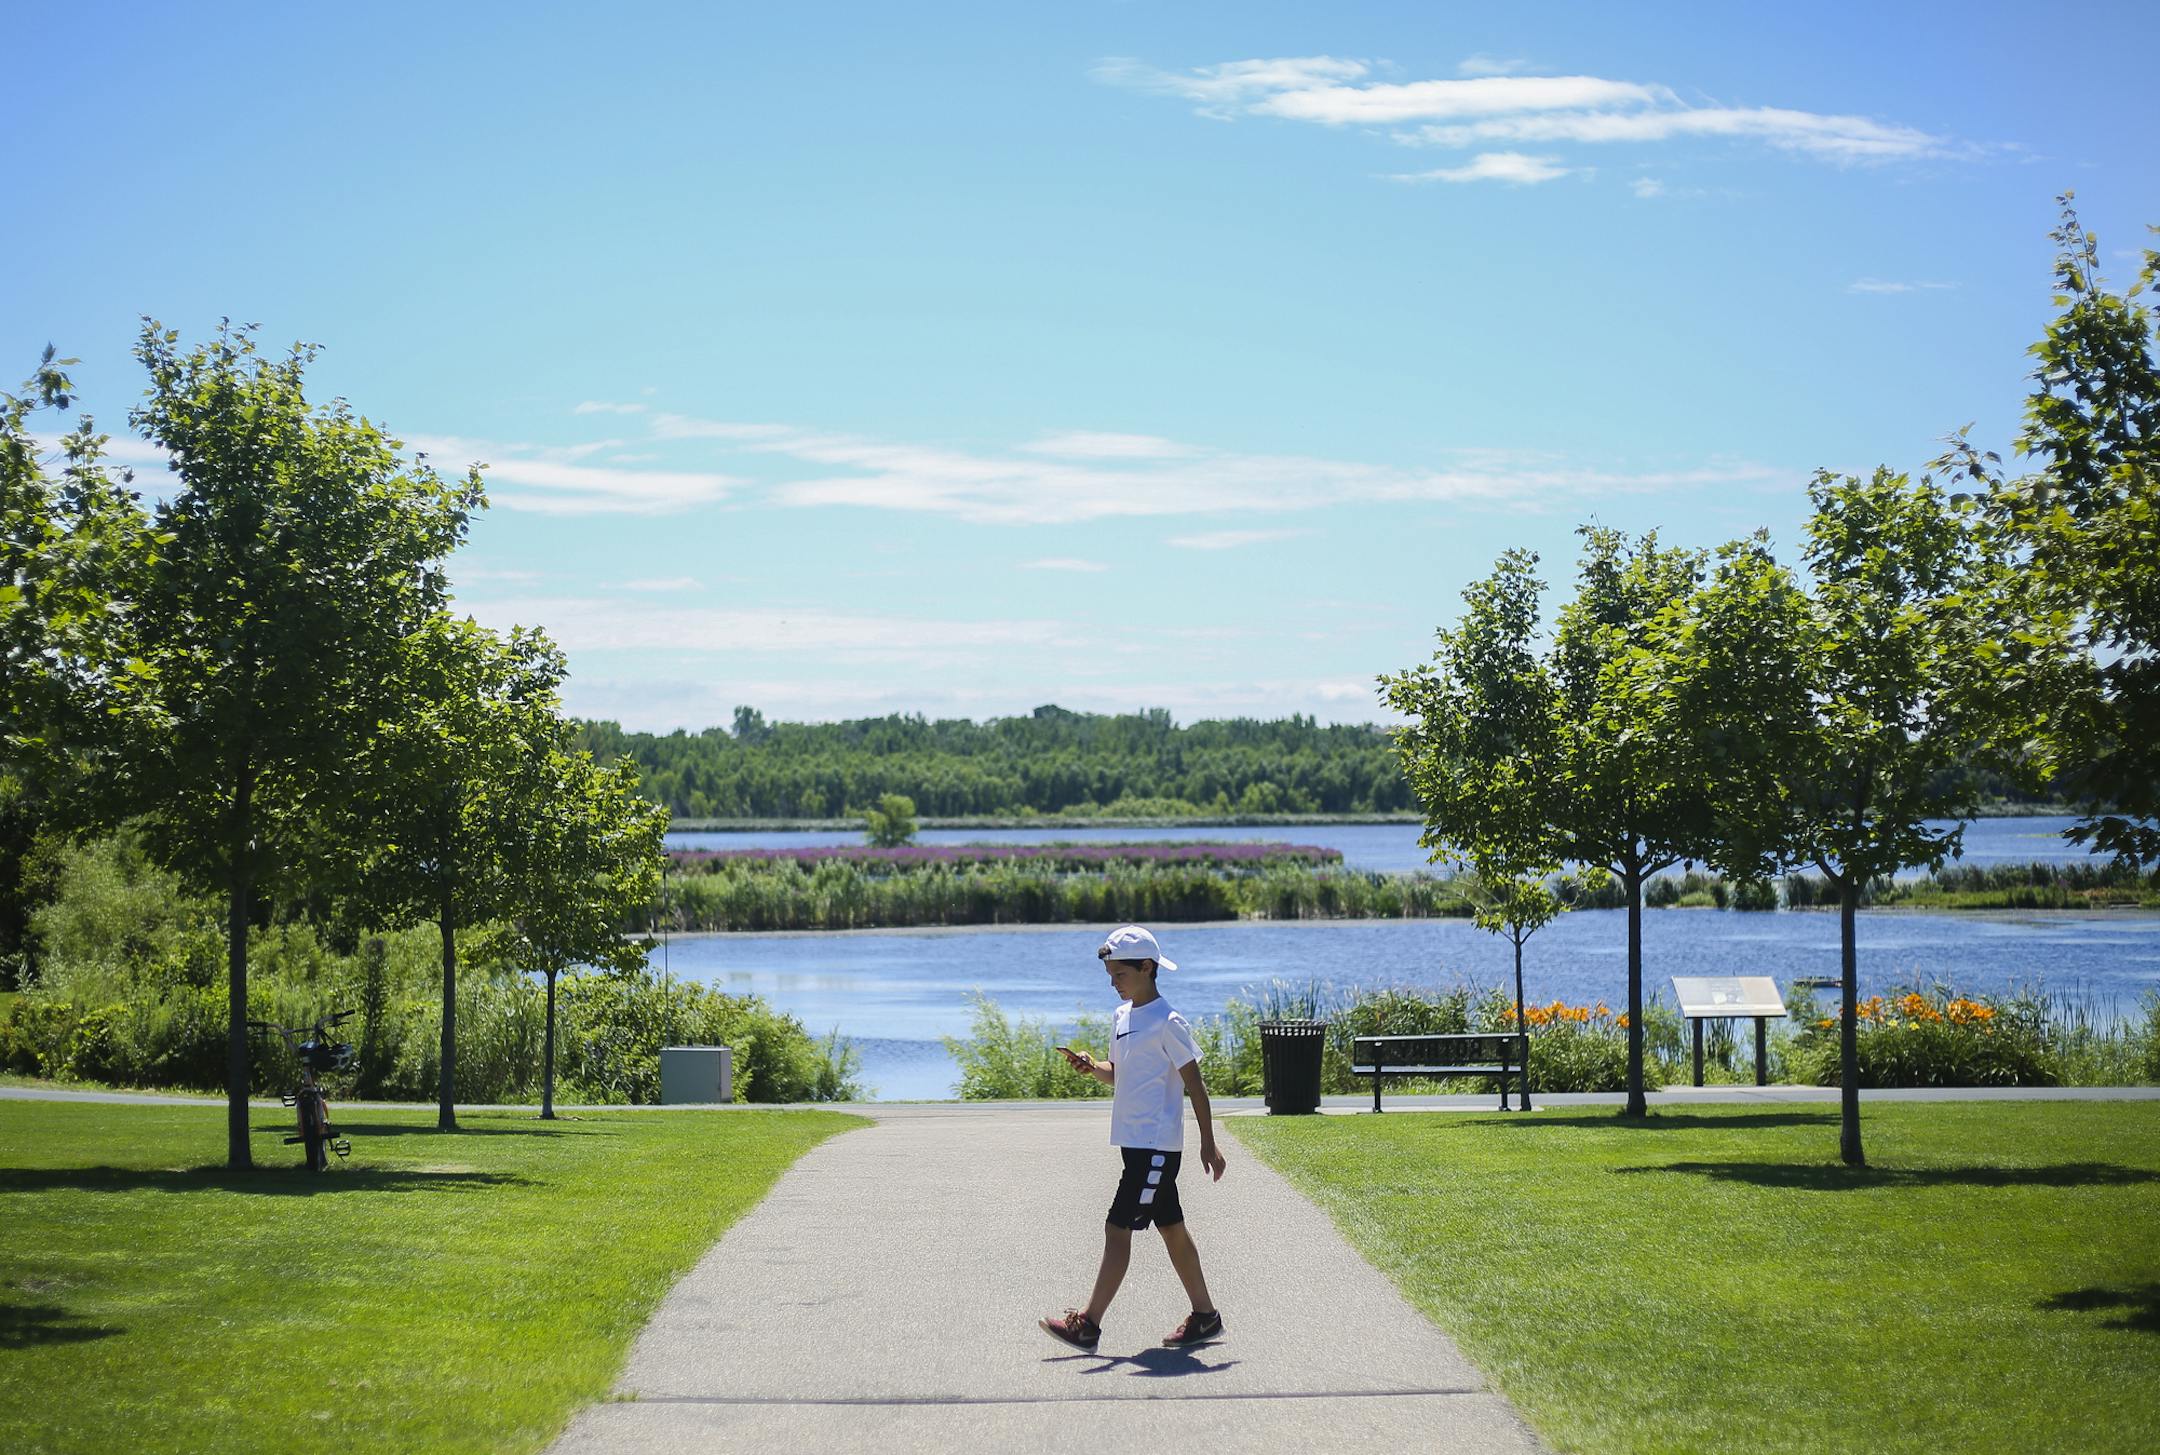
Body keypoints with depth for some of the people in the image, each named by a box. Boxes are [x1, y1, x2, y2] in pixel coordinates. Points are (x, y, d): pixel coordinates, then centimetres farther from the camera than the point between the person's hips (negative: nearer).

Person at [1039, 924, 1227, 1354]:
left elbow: (1194, 1083, -10)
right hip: (1136, 1142, 9)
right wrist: (1091, 1067, -1)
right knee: (1171, 1228, 14)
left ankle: (1088, 1323, -9)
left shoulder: (1167, 1023, -13)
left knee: (1118, 1227, -10)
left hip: (1156, 1145, -9)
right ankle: (1205, 1316, 23)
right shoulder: (1123, 1016, 12)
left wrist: (1208, 1144, -10)